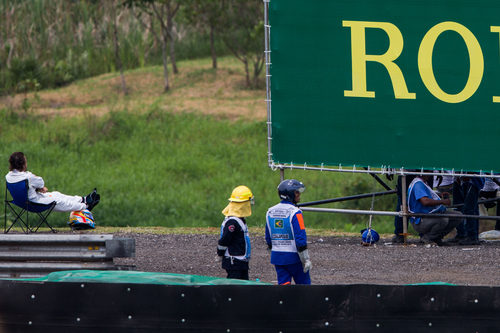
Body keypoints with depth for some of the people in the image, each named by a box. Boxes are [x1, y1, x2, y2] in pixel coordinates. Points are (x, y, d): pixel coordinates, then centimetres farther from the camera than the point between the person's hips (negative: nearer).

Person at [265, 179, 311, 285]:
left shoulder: (270, 212, 7)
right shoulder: (295, 213, -15)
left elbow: (268, 238, 15)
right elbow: (300, 238, -18)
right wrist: (306, 259, -14)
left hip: (276, 256, 6)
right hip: (293, 256, -6)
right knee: (303, 284, 7)